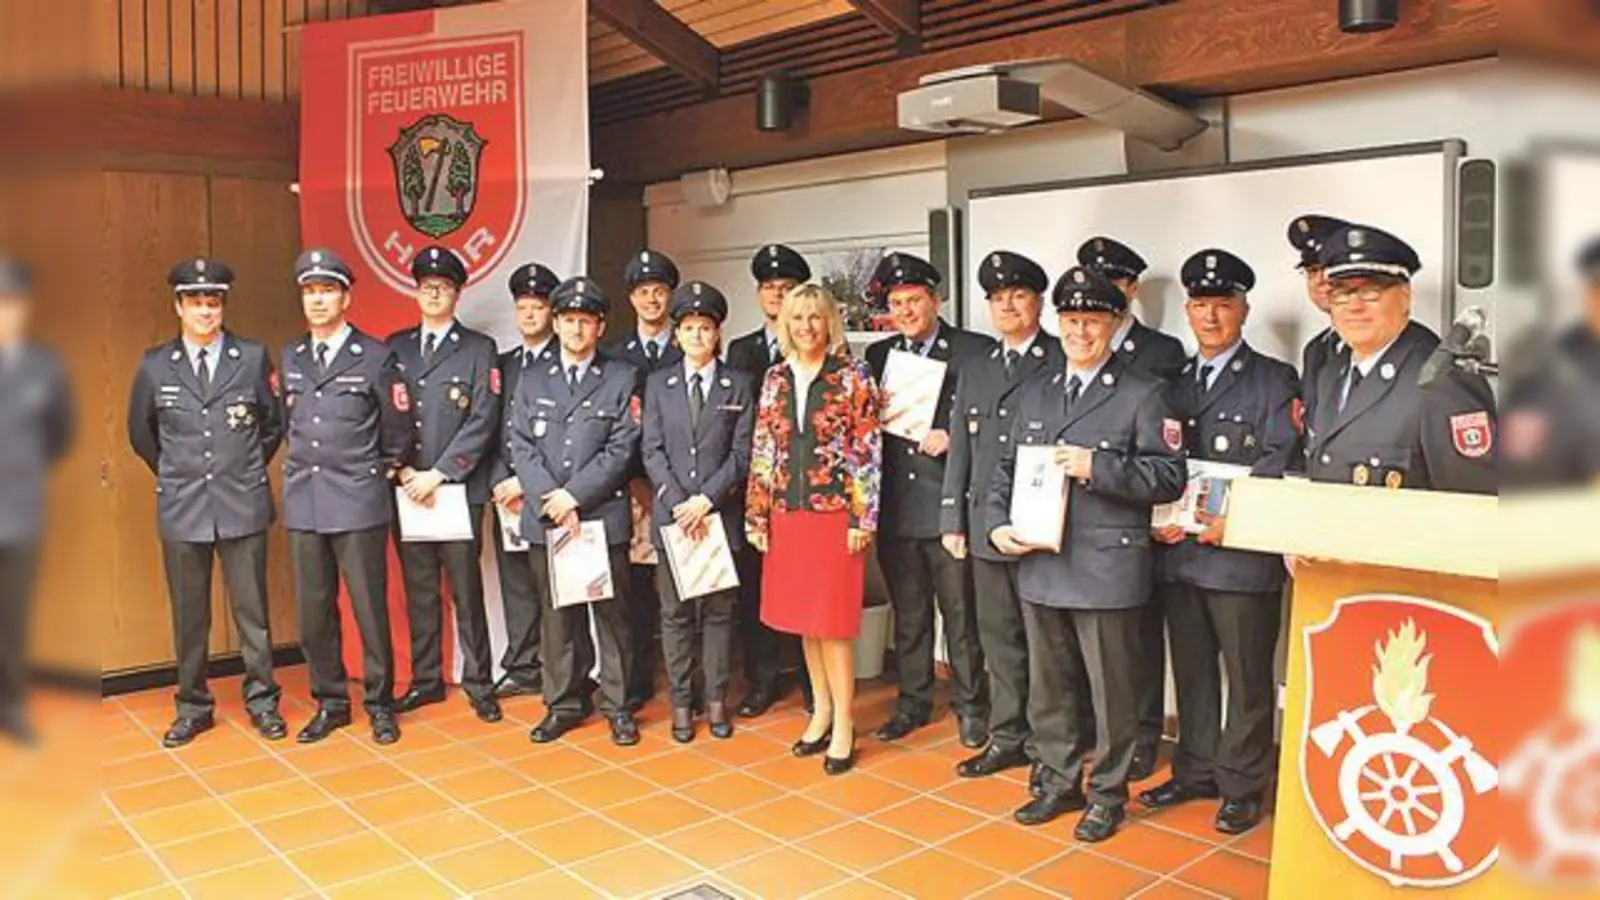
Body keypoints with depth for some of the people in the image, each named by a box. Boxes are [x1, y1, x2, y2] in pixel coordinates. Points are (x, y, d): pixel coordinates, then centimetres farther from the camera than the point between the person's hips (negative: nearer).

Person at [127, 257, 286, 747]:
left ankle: (262, 701, 18)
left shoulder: (254, 357, -1)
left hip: (243, 504, -1)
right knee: (188, 615, 9)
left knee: (252, 610, 6)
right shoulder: (155, 365, 3)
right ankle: (193, 707, 22)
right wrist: (174, 474, 15)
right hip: (181, 506, 1)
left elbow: (274, 423, 10)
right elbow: (140, 433, 16)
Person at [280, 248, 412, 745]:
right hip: (303, 502, 4)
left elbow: (398, 430, 3)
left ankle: (380, 704, 15)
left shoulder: (376, 357, -3)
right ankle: (330, 703, 23)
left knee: (370, 609, 1)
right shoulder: (289, 358, 11)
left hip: (359, 503, -4)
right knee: (313, 612, 9)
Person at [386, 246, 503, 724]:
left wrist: (437, 474, -12)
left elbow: (482, 421, -6)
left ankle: (478, 683, 9)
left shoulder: (479, 349, 2)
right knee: (419, 590, 10)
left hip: (458, 489, -3)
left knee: (466, 590, 0)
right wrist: (400, 471, -5)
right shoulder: (394, 348, 13)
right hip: (407, 490, 3)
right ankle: (426, 679, 20)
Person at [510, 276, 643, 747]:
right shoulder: (531, 379, 13)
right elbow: (522, 448, 4)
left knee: (611, 613, 4)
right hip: (544, 518, 2)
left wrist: (573, 495, -12)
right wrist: (551, 503, -9)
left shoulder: (623, 378, 4)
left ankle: (617, 705, 15)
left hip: (604, 517, -2)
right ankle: (563, 704, 20)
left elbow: (621, 450, -4)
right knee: (556, 615, 9)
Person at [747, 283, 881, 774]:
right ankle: (822, 711, 27)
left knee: (833, 621, -2)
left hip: (835, 512, -5)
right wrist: (756, 514, 6)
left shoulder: (853, 375, -4)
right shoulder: (775, 378, 9)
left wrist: (863, 518, -11)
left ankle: (843, 725, 10)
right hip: (787, 513, 5)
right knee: (805, 620, 13)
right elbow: (763, 450, 10)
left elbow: (867, 450, -7)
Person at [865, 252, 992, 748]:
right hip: (896, 509, 4)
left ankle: (970, 705, 20)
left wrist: (955, 441, -17)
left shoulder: (977, 351, -2)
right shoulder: (878, 355, 11)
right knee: (907, 613, 15)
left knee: (961, 613, 4)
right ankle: (913, 702, 28)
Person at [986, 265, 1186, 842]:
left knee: (1111, 689, 5)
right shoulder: (1036, 394, 15)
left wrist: (1097, 466, -20)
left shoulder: (1143, 394, -2)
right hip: (1040, 566, 5)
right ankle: (1059, 782, 31)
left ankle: (1107, 794, 22)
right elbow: (1007, 469, 16)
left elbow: (1168, 478, -9)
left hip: (1107, 569, -5)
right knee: (1048, 685, 15)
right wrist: (998, 523, 0)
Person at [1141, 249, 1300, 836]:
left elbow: (1283, 462, -11)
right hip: (1178, 552, 5)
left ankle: (1242, 786, 17)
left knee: (1248, 678, 4)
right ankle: (1195, 771, 29)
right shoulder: (1173, 383, 15)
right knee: (1191, 672, 15)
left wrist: (1233, 519, -20)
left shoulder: (1275, 380, 0)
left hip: (1243, 552, -5)